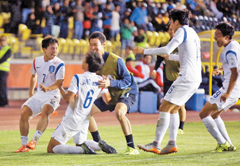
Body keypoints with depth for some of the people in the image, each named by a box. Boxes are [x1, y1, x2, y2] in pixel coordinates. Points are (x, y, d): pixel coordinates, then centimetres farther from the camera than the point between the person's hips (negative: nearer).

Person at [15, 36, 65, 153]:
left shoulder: (59, 64, -11)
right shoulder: (37, 61, 5)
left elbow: (59, 82, -23)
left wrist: (48, 88, -42)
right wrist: (31, 93, 27)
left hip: (52, 96, -5)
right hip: (39, 95, 5)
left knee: (45, 111, -35)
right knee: (24, 113, -14)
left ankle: (34, 140, -34)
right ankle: (24, 144, -8)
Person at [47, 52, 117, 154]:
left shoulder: (78, 78, -15)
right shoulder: (100, 80, 2)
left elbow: (68, 99, -20)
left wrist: (60, 87, -4)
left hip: (71, 121, -6)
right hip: (85, 121, 6)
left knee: (51, 149, -4)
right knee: (81, 142, 31)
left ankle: (82, 149, -23)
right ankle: (100, 145, -1)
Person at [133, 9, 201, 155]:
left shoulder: (182, 31, -5)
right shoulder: (193, 33, 22)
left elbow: (167, 49, -15)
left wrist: (144, 51, -9)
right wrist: (169, 57, 42)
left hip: (186, 77, -9)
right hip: (196, 79, 9)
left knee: (165, 107, -9)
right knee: (173, 109, 13)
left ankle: (156, 144, -13)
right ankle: (172, 144, 4)